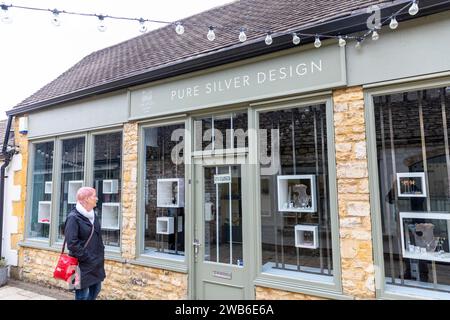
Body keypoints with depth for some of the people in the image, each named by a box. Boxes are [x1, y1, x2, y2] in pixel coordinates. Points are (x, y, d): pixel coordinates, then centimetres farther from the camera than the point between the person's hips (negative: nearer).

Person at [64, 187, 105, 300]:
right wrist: (87, 258, -17)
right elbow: (72, 243, -20)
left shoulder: (93, 215, 9)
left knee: (96, 289, 18)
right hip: (83, 264, -8)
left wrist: (101, 252, 10)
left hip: (96, 263, 8)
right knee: (82, 294, 5)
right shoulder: (73, 217, -16)